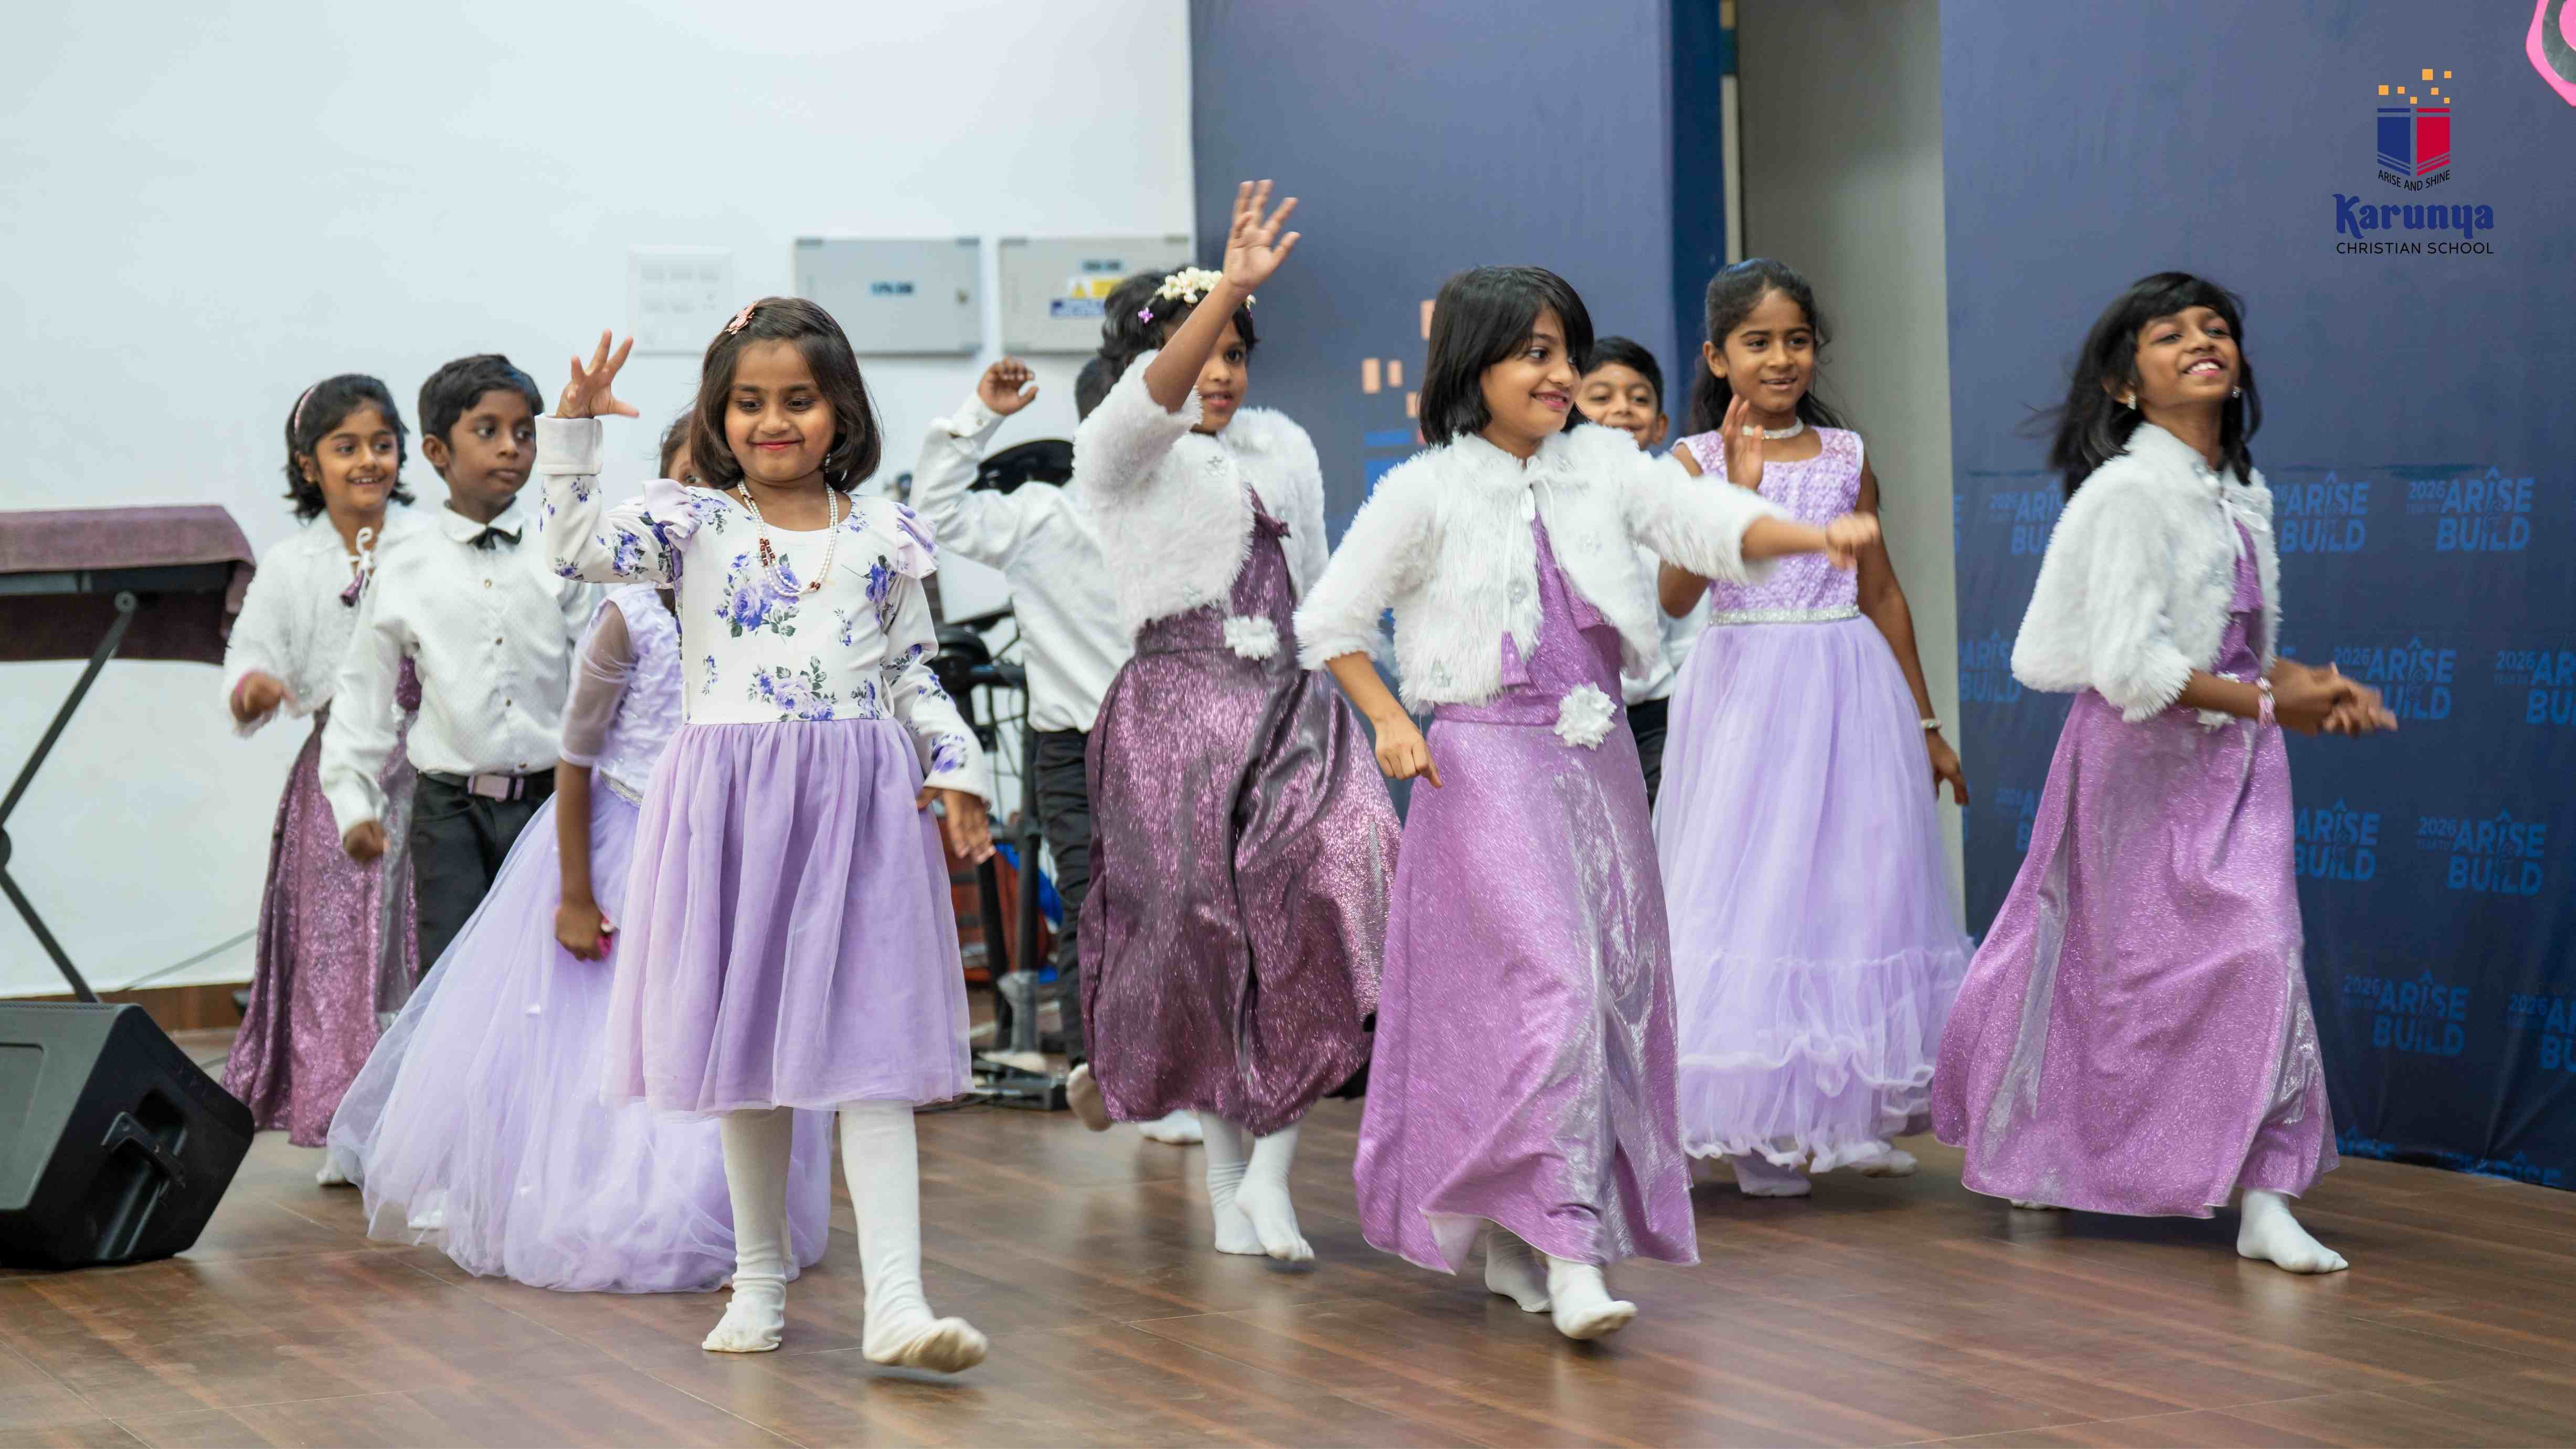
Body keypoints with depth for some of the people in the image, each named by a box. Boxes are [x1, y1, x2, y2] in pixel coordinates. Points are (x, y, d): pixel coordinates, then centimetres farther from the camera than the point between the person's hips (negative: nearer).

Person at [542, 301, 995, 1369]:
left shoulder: (880, 535, 9)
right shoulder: (692, 522, 4)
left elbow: (914, 669, 13)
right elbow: (579, 547, -11)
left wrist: (956, 771, 5)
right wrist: (573, 431, -16)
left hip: (859, 800, 0)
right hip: (732, 801, 0)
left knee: (872, 1043, -6)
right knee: (748, 1040, 8)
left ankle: (896, 1299, -11)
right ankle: (760, 1280, 21)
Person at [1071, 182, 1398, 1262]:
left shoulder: (1281, 447, 18)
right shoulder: (1118, 455, 1)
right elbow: (1153, 400, -22)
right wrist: (1231, 286, -34)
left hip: (1292, 704, 4)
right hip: (1182, 704, -4)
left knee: (1347, 872, -17)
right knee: (1207, 924, -4)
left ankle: (1269, 1164, -12)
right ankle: (1229, 1180, 18)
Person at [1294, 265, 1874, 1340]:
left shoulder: (1604, 466, 7)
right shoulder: (1426, 492, -3)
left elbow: (1712, 524, -6)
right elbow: (1329, 622, 4)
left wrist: (1820, 535, -23)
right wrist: (1390, 723, -7)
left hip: (1599, 762, 5)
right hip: (1489, 765, -5)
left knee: (1614, 990, 7)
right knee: (1546, 986, -17)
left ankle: (1512, 1244, 20)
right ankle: (1565, 1251, -17)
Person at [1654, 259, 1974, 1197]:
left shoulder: (1846, 455, 7)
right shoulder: (1697, 462, -1)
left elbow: (1882, 593, 13)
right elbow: (1675, 598, -13)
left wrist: (1925, 725, 14)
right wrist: (1737, 483, -19)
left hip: (1849, 689, 3)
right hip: (1743, 691, -2)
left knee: (1858, 890, 3)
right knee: (1750, 898, -1)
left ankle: (1849, 1113, 14)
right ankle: (1757, 1126, 6)